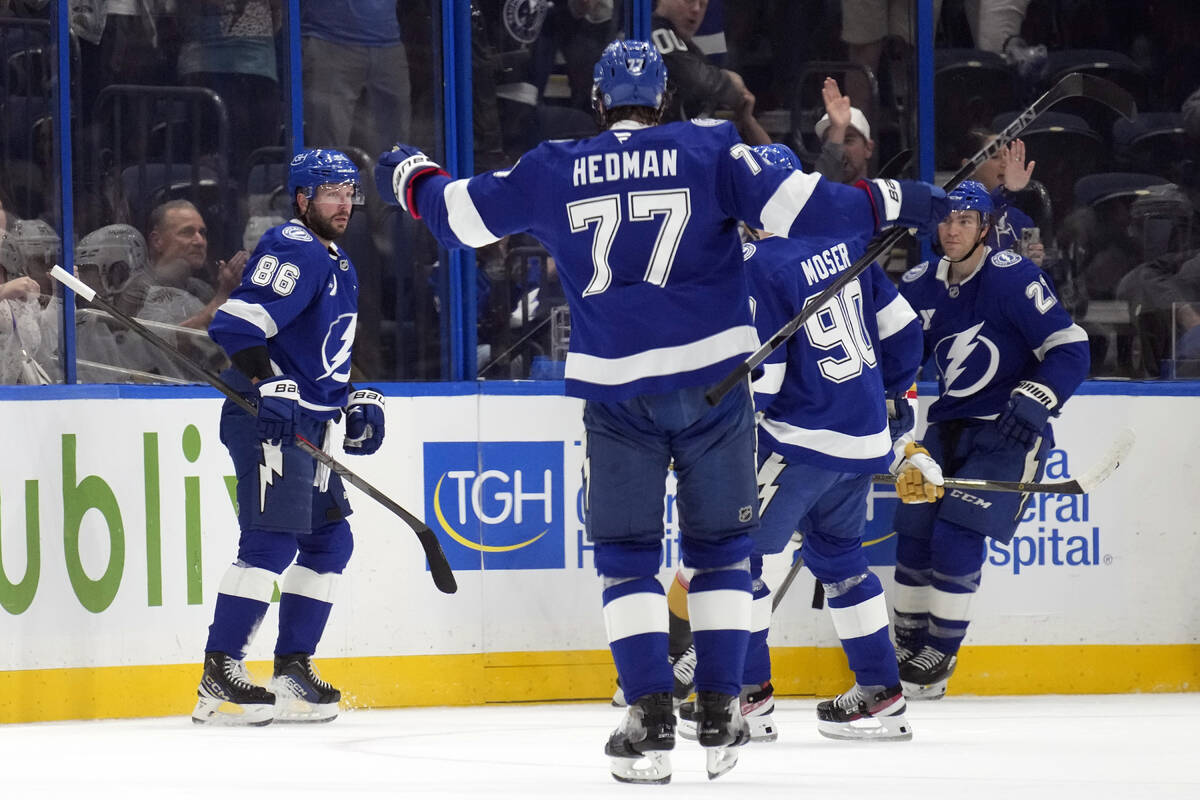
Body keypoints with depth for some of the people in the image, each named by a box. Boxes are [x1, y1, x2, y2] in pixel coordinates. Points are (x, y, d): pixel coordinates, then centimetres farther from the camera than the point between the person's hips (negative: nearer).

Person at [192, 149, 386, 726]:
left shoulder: (340, 268, 22)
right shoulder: (293, 250, -11)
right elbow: (237, 322, -23)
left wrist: (356, 399, 19)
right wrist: (268, 384, -31)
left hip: (308, 425, 11)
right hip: (267, 418, -11)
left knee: (329, 541, 11)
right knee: (272, 540, -16)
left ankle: (292, 669, 17)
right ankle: (219, 676, -17)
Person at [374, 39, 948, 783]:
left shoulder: (554, 171, 5)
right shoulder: (710, 150, 0)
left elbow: (460, 213, 15)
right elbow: (794, 204, -10)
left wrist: (408, 174, 34)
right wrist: (894, 202, -1)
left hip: (616, 388, 0)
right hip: (713, 379, 0)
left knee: (627, 553, 9)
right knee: (720, 546, 12)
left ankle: (651, 720, -2)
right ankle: (721, 715, 8)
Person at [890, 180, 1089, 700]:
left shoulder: (1012, 278, -15)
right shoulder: (921, 286, 5)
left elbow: (1070, 350, -17)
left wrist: (1033, 402, -26)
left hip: (1008, 429, -6)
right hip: (949, 428, 6)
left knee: (957, 534, -16)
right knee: (914, 531, -2)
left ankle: (940, 657, -5)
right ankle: (907, 650, 12)